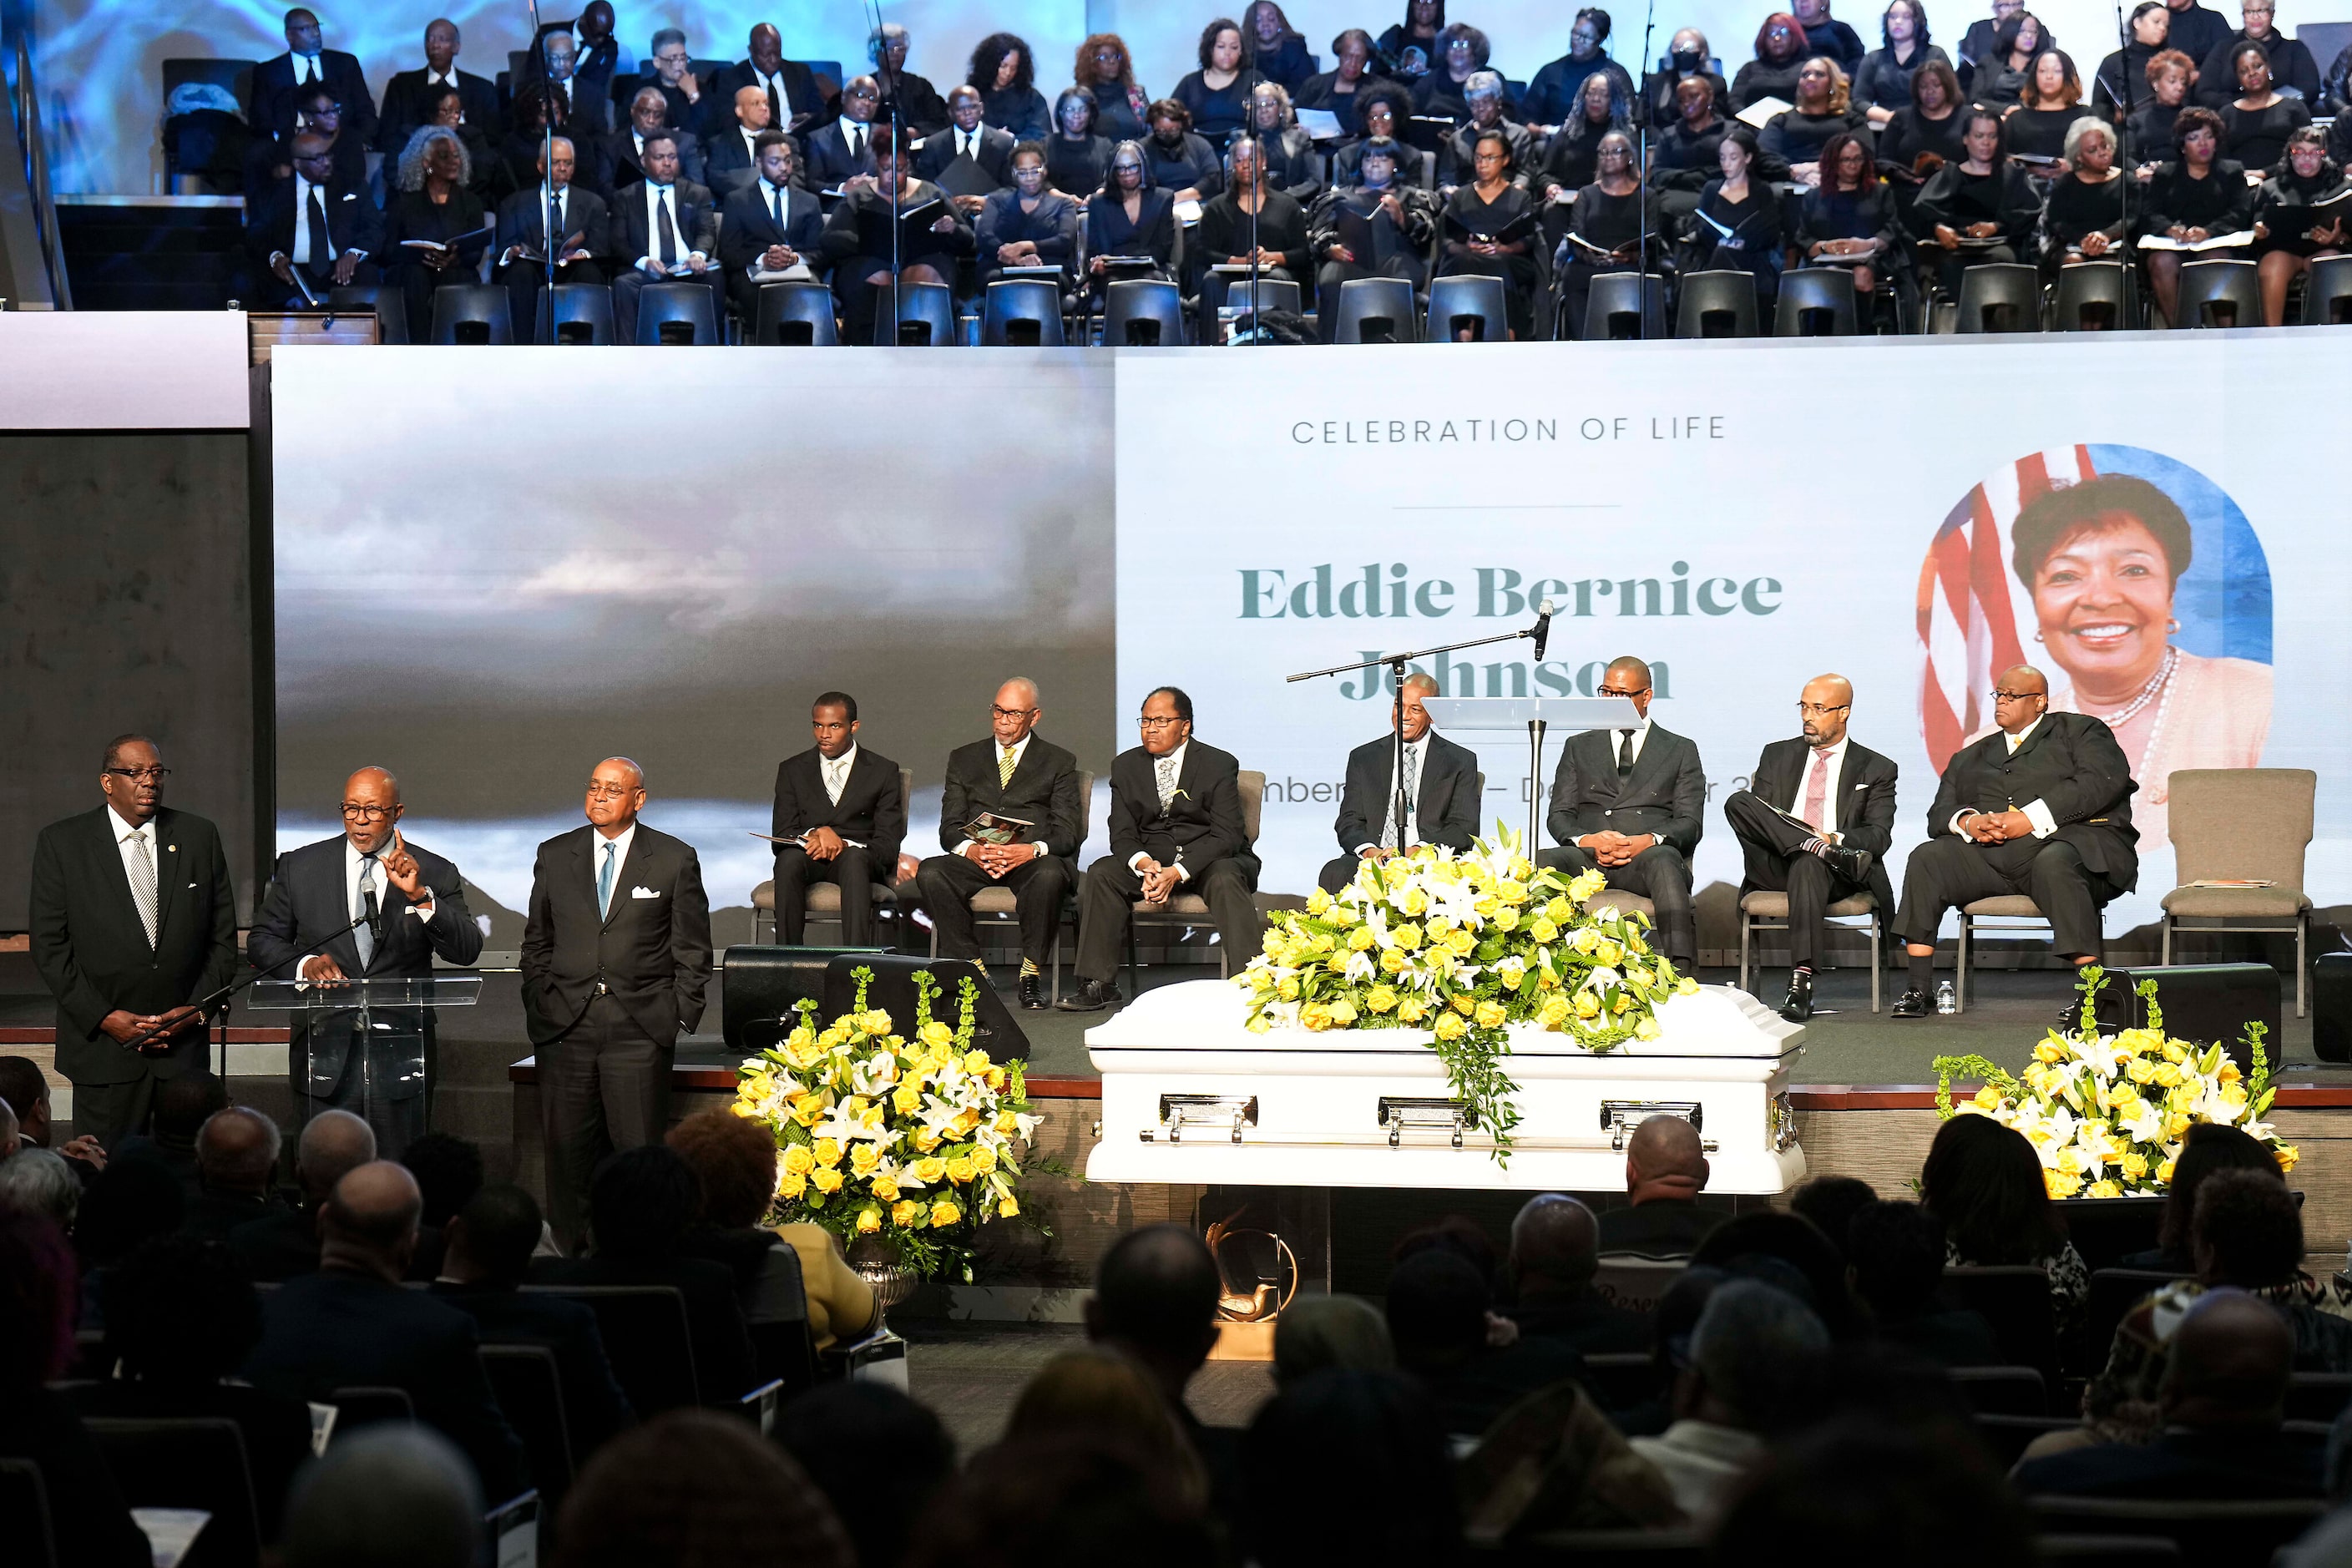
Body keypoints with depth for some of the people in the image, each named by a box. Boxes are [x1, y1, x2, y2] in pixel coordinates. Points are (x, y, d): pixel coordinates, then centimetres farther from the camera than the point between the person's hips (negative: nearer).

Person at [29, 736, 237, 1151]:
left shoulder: (200, 837, 7)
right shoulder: (61, 844, 1)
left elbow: (223, 938, 10)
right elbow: (49, 946, -1)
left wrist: (198, 1009, -3)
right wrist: (104, 1018, -9)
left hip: (183, 1045, 2)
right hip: (103, 1050, -2)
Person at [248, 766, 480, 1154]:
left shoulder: (434, 874, 3)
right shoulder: (300, 867, 6)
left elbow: (467, 951, -8)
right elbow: (262, 941, 10)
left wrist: (420, 896, -22)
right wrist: (304, 963, -11)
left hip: (401, 1055, -1)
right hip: (325, 1055, 1)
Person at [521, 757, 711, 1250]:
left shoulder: (675, 859, 4)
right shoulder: (555, 856, 12)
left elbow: (693, 951, 5)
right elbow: (536, 944, 17)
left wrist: (680, 1020, 0)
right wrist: (539, 1010, 10)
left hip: (641, 1030, -2)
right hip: (565, 1028, 3)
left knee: (638, 1151, -4)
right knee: (567, 1151, 1)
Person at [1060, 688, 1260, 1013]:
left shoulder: (1219, 764, -4)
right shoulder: (1125, 766, 8)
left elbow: (1226, 835, -12)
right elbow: (1122, 834, 2)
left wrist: (1177, 872, -26)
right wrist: (1144, 865, -22)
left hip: (1206, 858, -3)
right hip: (1149, 858, 3)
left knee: (1226, 881, -36)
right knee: (1098, 875, -22)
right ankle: (1097, 984, -21)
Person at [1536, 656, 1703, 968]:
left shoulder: (1681, 751, 20)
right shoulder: (1579, 747, 26)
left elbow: (1690, 823, 9)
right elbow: (1559, 816, 16)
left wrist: (1649, 840, -14)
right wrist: (1586, 840, -8)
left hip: (1648, 854, -2)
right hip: (1587, 858, 2)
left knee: (1664, 859, -39)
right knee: (1543, 863, -33)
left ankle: (1680, 974, -54)